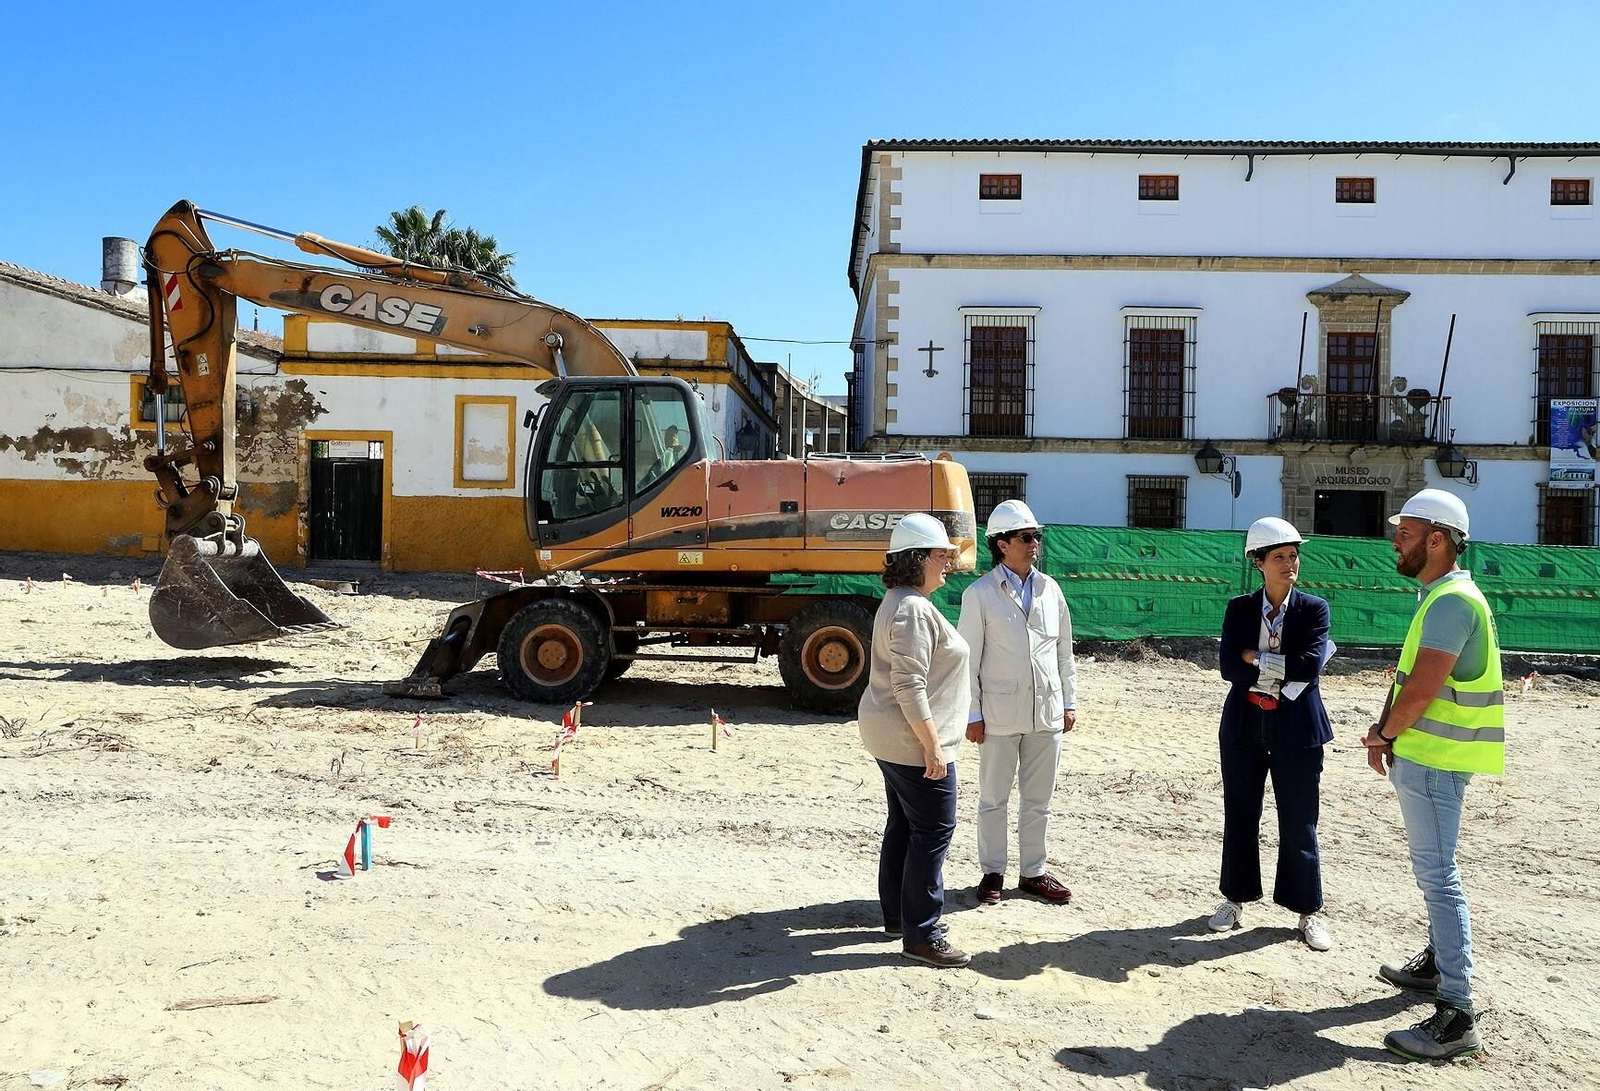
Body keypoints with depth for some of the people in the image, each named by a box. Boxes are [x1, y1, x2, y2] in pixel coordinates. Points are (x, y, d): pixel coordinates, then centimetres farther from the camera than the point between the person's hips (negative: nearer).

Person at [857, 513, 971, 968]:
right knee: (933, 830, -4)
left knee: (903, 824, 18)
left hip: (890, 736, 11)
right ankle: (921, 934, 3)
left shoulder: (900, 602, 14)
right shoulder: (913, 610, -21)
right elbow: (910, 686, -26)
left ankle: (897, 914, 29)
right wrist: (933, 746, -23)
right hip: (912, 739, -11)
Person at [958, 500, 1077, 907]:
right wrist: (972, 715, -8)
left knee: (1038, 799, 13)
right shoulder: (980, 594, -6)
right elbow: (969, 659, -6)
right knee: (994, 799, 8)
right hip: (1000, 713, -4)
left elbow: (1065, 650, 12)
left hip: (1047, 711, 4)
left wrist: (1069, 701, 9)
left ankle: (1033, 873, 25)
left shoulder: (1050, 589, 7)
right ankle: (992, 872, 21)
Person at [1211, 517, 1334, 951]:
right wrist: (1284, 673, -15)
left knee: (1298, 823, 5)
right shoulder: (1239, 609, 1)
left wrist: (1257, 659, -13)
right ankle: (1236, 898, 27)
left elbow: (1311, 664, -16)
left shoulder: (1314, 609, -2)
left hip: (1296, 729, -2)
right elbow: (1229, 666, -9)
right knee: (1240, 817, 11)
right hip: (1245, 726, 2)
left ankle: (1308, 911, 20)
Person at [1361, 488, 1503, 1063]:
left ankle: (1456, 1017, -8)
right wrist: (1385, 733, 4)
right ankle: (1437, 964, 37)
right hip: (1418, 756, 11)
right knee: (1432, 869, 22)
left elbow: (1422, 689, -24)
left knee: (1437, 875, -10)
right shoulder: (1437, 597, 15)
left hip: (1432, 761, -11)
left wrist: (1384, 734, -7)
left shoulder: (1453, 601, -19)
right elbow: (1405, 675, 16)